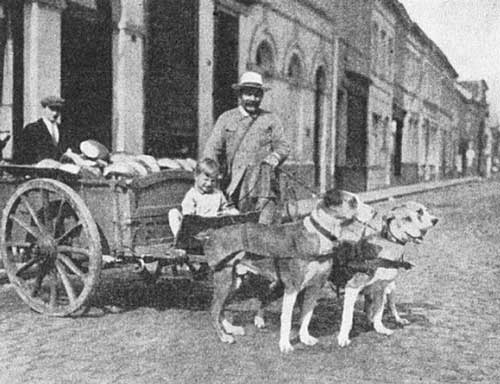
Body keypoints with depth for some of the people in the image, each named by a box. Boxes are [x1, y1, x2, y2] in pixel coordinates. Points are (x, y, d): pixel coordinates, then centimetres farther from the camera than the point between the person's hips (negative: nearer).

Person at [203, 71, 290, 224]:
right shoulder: (226, 118, 16)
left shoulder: (271, 119, 17)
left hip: (264, 181, 0)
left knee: (265, 227, -15)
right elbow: (212, 148, 10)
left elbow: (283, 146, 13)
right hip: (234, 182, 0)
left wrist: (273, 158, -10)